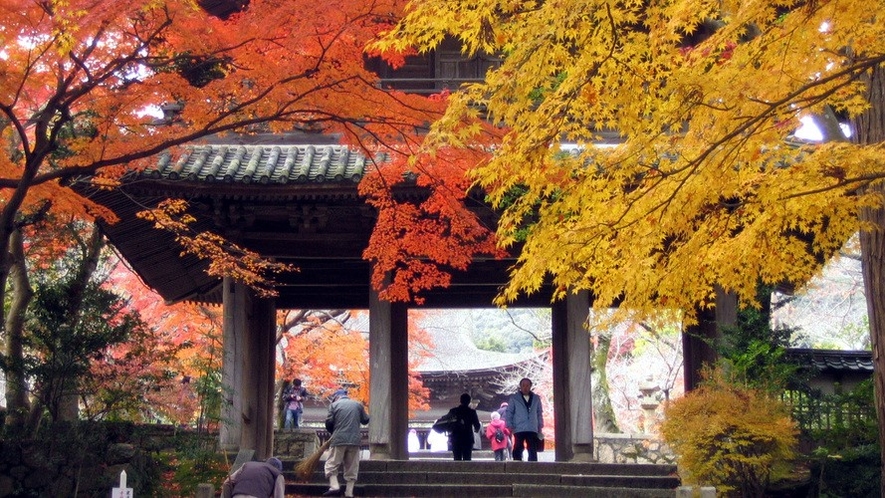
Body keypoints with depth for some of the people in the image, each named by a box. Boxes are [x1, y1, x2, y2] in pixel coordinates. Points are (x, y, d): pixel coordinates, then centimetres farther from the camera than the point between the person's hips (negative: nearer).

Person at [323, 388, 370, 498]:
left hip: (339, 440, -3)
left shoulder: (334, 405, 4)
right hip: (355, 440, 3)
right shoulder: (358, 404, 12)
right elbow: (365, 420, 15)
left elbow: (329, 422, -1)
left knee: (332, 464, 4)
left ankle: (334, 486, -15)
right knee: (352, 468, 7)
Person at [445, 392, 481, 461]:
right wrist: (476, 430, 20)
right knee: (467, 460, -1)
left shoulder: (453, 411, 2)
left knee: (457, 460, 5)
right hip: (468, 439, -2)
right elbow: (477, 426, -2)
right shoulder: (472, 412, -3)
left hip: (455, 439, 2)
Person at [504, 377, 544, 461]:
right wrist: (510, 425, -5)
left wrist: (540, 426, 10)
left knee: (533, 452, 2)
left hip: (532, 430, 2)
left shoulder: (536, 398, 12)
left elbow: (539, 413, 17)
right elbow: (508, 413, 4)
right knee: (517, 451, -2)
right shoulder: (514, 398, 4)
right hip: (519, 430, -2)